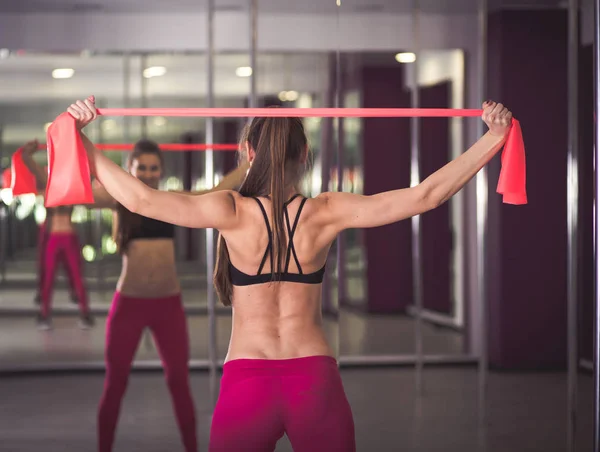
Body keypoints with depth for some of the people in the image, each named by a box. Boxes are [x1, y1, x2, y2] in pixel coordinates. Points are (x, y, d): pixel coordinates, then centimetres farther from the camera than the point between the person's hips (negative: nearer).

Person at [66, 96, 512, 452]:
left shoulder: (233, 213, -7)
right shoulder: (326, 213, -3)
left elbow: (140, 199, -15)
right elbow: (425, 196, -4)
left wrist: (82, 142, -8)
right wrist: (493, 139, 1)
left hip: (247, 381, -1)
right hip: (316, 380, 2)